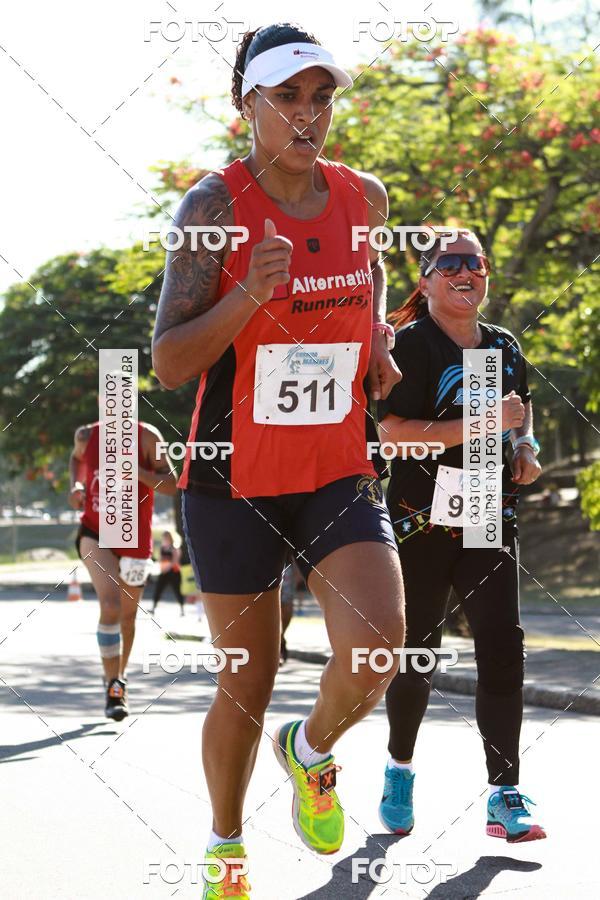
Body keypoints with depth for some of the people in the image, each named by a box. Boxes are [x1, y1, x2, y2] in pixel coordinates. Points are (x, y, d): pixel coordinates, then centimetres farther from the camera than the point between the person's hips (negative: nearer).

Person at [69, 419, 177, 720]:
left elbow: (171, 484, -12)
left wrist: (136, 471, -28)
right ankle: (114, 688, -19)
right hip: (95, 533, 0)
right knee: (110, 603, -22)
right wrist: (76, 484, 6)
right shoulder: (87, 435, 2)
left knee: (127, 616, 13)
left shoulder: (147, 436, -8)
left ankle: (118, 675, 39)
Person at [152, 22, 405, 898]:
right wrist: (250, 293, -31)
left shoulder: (363, 196, 2)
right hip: (235, 480, -3)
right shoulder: (214, 206, -12)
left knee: (376, 649, -19)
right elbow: (169, 364, -16)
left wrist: (379, 340, 7)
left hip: (341, 474, 3)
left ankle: (312, 750, 16)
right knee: (246, 684, 7)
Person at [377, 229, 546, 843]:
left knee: (502, 648, -10)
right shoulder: (411, 344, -8)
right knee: (415, 655, 7)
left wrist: (526, 448, 7)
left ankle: (505, 795, -9)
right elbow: (391, 431, -19)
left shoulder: (505, 347, 10)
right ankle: (399, 768, 31)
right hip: (423, 520, -4)